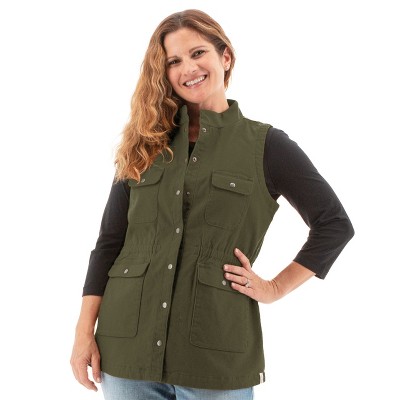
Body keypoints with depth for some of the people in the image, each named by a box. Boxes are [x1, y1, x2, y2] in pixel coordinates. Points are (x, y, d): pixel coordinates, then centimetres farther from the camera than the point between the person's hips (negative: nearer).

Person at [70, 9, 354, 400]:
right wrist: (85, 331, 2)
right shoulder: (144, 145, 9)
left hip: (216, 354, -2)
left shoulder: (265, 145, 1)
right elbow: (109, 241, 7)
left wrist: (275, 287, -1)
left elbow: (334, 224, 5)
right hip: (126, 348, 3)